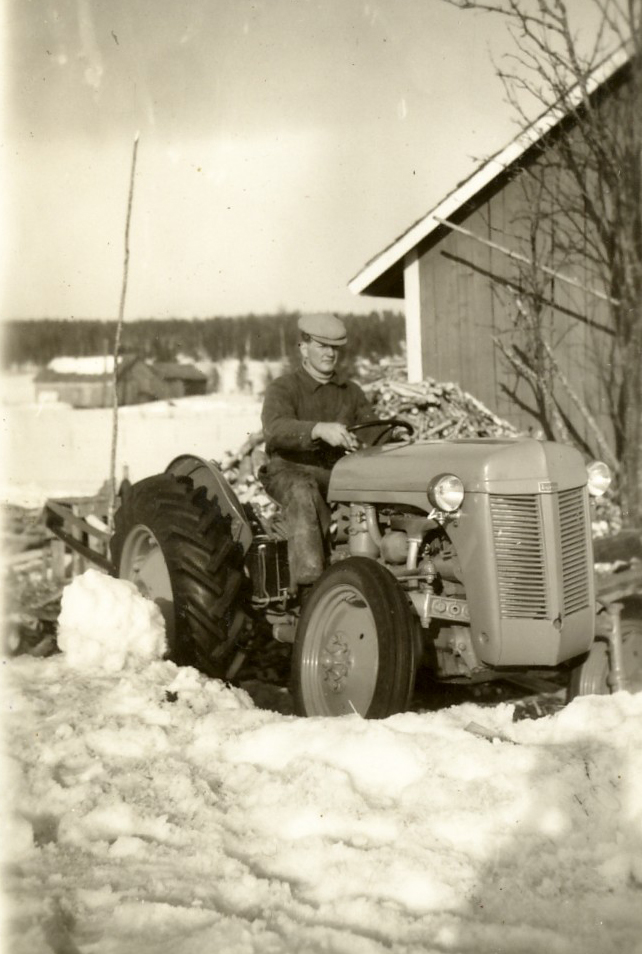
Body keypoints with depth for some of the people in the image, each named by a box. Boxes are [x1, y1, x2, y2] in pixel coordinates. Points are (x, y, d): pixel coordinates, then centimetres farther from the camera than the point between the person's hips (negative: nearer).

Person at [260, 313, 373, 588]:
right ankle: (308, 582, -45)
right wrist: (320, 429, -41)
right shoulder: (282, 389, -1)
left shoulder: (351, 392, 16)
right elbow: (276, 428, -22)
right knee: (303, 495, -39)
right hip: (290, 471, -4)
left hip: (338, 472, 4)